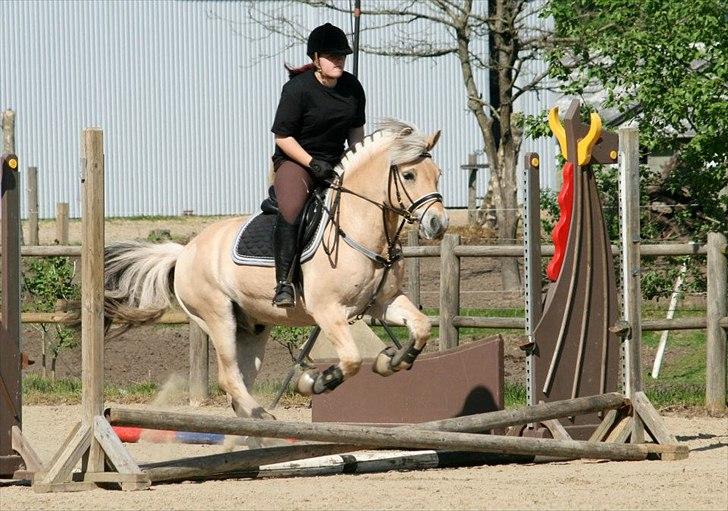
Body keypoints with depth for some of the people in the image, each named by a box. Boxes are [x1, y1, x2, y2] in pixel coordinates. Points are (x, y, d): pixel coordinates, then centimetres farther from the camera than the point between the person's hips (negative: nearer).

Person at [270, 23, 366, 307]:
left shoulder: (352, 88, 4)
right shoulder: (298, 88, -15)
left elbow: (356, 131, 17)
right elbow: (283, 136, -13)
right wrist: (313, 164, -22)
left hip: (335, 163, 7)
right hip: (294, 161, -7)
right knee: (290, 209, -34)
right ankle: (283, 282, -35)